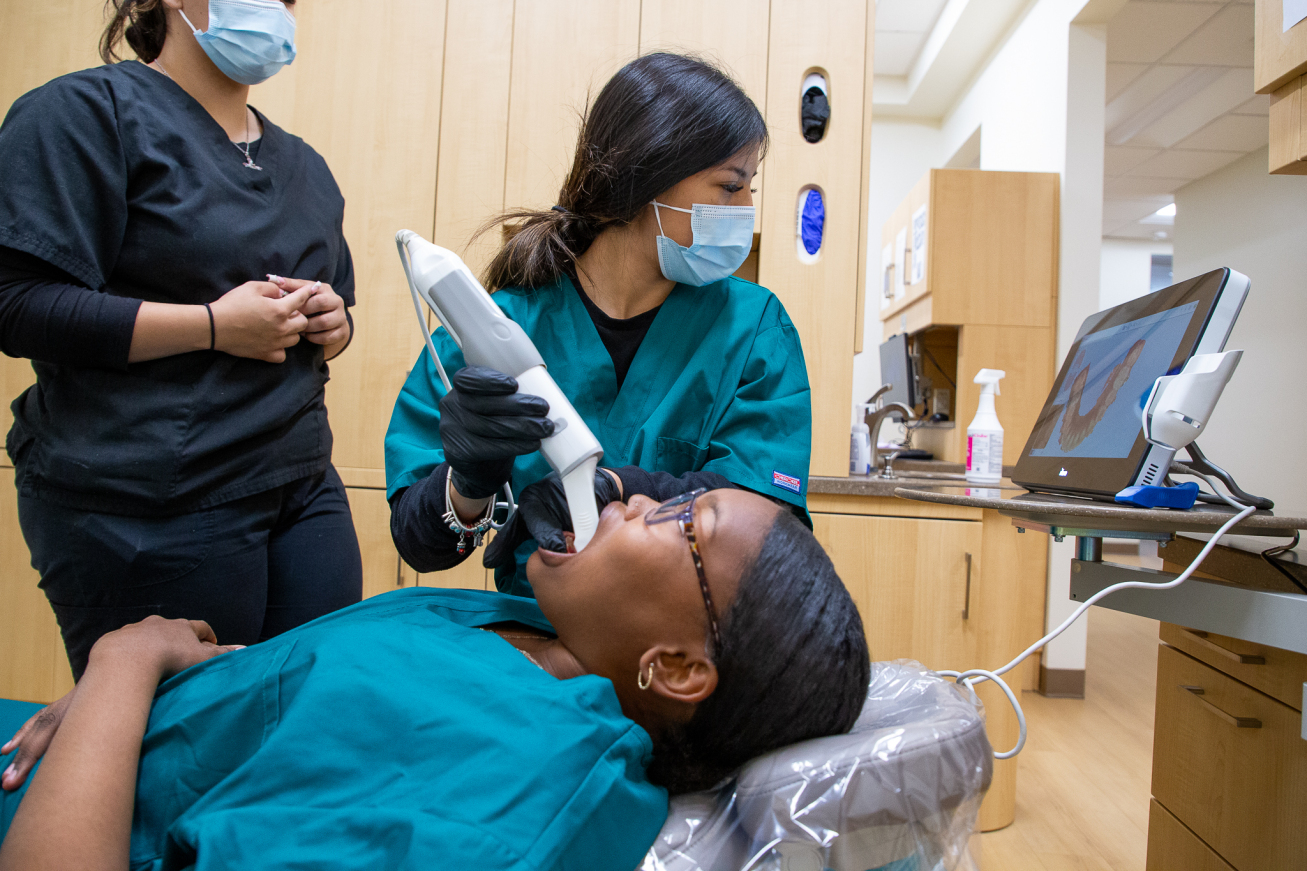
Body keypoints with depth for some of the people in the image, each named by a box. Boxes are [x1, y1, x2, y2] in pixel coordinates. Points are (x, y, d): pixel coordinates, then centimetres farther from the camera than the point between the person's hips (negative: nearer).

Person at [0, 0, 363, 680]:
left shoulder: (306, 167, 20)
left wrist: (333, 326, 4)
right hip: (146, 513, -6)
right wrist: (214, 325, -16)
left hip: (303, 489, 7)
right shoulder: (88, 111, -3)